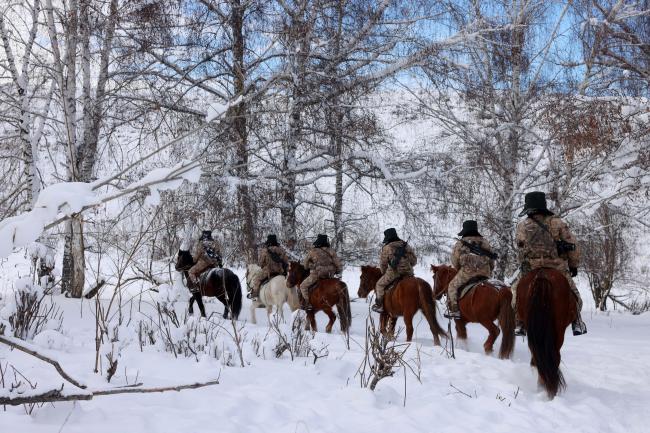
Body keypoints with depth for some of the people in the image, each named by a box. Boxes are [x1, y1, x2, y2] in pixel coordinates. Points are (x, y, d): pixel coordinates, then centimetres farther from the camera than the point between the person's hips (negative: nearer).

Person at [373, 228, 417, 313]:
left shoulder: (386, 248, -2)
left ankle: (379, 306, 8)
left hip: (394, 273, -4)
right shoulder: (406, 246, 11)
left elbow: (383, 264, 4)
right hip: (408, 273, 4)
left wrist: (383, 273, 21)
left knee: (379, 285, 14)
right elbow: (414, 260, 12)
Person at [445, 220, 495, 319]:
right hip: (485, 273, 4)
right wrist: (489, 271, 26)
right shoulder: (484, 242, 12)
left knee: (452, 286, 11)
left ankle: (454, 310, 0)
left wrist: (459, 270, 20)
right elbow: (491, 259, 16)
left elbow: (455, 260, 3)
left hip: (467, 272, -4)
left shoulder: (460, 243, 0)